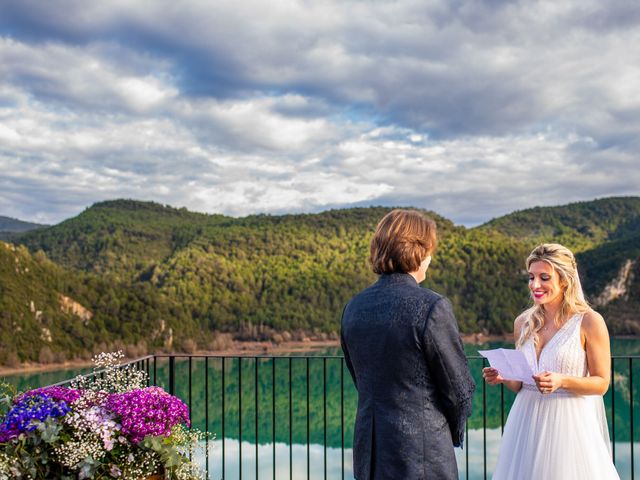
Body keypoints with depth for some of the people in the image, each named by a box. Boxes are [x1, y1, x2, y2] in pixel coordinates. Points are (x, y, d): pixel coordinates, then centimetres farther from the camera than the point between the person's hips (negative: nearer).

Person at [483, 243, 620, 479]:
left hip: (569, 422, -4)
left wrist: (562, 380, -21)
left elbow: (601, 383, -6)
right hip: (527, 419, 4)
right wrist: (504, 377, -6)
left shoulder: (589, 322, -8)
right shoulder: (523, 322, 6)